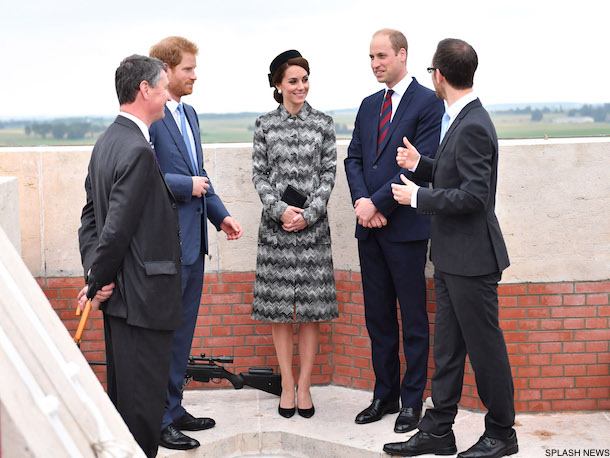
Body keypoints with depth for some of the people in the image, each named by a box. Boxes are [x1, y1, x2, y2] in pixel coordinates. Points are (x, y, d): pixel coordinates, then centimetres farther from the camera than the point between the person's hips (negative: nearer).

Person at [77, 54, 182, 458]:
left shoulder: (107, 142, 12)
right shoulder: (138, 151, -20)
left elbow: (91, 215, 13)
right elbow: (117, 227, -22)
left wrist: (96, 273, 4)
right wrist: (98, 282, -10)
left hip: (119, 294, 10)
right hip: (143, 296, -10)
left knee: (122, 393, 20)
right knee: (144, 399, -1)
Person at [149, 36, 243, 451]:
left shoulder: (189, 114, 16)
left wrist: (221, 215, 15)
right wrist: (187, 185, -16)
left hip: (193, 239, 9)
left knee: (183, 330, 15)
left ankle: (174, 408, 25)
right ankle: (158, 420, 6)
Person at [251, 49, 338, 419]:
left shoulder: (323, 123, 5)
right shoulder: (265, 125, 6)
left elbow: (329, 173, 1)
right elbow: (259, 174, 4)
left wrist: (307, 214, -9)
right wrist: (280, 209, -11)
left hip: (313, 224, 0)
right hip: (276, 224, 1)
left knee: (312, 307, 1)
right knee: (280, 307, 4)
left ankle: (305, 387, 10)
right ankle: (287, 385, 15)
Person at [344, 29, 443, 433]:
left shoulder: (428, 103, -6)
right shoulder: (369, 105, 16)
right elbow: (354, 158, 12)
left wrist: (378, 203, -16)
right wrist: (361, 201, -6)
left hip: (406, 226, -7)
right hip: (370, 225, 7)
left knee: (413, 317, 2)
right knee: (378, 316, 12)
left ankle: (412, 401, 10)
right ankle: (385, 395, 22)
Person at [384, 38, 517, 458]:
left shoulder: (473, 126, -19)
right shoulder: (461, 119, 12)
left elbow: (473, 195, -24)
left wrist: (417, 196, -16)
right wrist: (421, 165, 10)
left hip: (472, 258, -10)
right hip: (452, 257, 10)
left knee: (485, 346, 3)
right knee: (447, 347, 13)